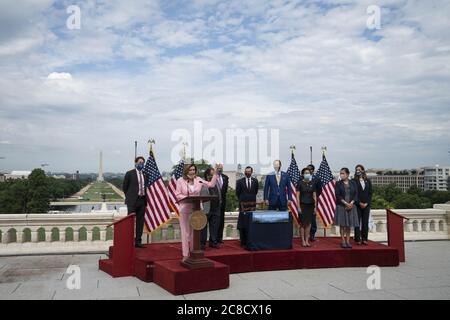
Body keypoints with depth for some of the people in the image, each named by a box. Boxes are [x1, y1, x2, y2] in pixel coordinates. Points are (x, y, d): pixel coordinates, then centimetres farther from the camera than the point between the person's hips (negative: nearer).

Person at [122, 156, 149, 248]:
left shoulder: (145, 174, 11)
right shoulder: (129, 174, -1)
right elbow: (124, 187, 4)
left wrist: (145, 198, 9)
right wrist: (129, 197, 5)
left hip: (142, 200, 4)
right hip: (132, 201, -4)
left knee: (140, 222, 6)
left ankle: (138, 241, 13)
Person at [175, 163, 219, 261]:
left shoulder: (198, 180, 4)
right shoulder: (180, 181, -2)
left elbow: (211, 184, 1)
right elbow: (177, 195, -5)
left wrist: (215, 172, -3)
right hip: (185, 209, -2)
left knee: (195, 231, 10)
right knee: (185, 232, 1)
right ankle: (185, 254, 9)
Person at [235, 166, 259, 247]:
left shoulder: (255, 181, 8)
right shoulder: (240, 181, 2)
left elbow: (256, 191, 15)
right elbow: (237, 193, 7)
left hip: (252, 204, 2)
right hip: (243, 205, -2)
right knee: (243, 223, -3)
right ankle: (243, 241, 2)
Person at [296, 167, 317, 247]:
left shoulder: (312, 184, 8)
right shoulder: (300, 183, -3)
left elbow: (314, 196, 10)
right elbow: (297, 196, -5)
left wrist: (315, 207, 5)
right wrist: (299, 207, -10)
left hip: (310, 205, 4)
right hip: (303, 205, -4)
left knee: (308, 224, 6)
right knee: (302, 224, 0)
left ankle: (307, 241, 13)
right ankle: (303, 241, 7)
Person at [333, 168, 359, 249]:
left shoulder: (353, 183, 6)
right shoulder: (338, 184, 0)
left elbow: (356, 194, 3)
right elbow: (338, 195, -6)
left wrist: (351, 203, -11)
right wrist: (346, 203, -14)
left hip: (351, 206, 2)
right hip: (341, 206, -2)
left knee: (349, 224, 5)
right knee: (342, 224, 0)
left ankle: (348, 241, 13)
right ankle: (343, 241, 7)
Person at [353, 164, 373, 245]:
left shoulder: (368, 181, 9)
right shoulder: (354, 181, 0)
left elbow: (370, 193, 7)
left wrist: (366, 203, -4)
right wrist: (360, 203, -10)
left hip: (366, 204, 3)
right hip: (357, 205, -3)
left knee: (365, 222, 3)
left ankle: (365, 239, 8)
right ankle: (358, 239, 2)